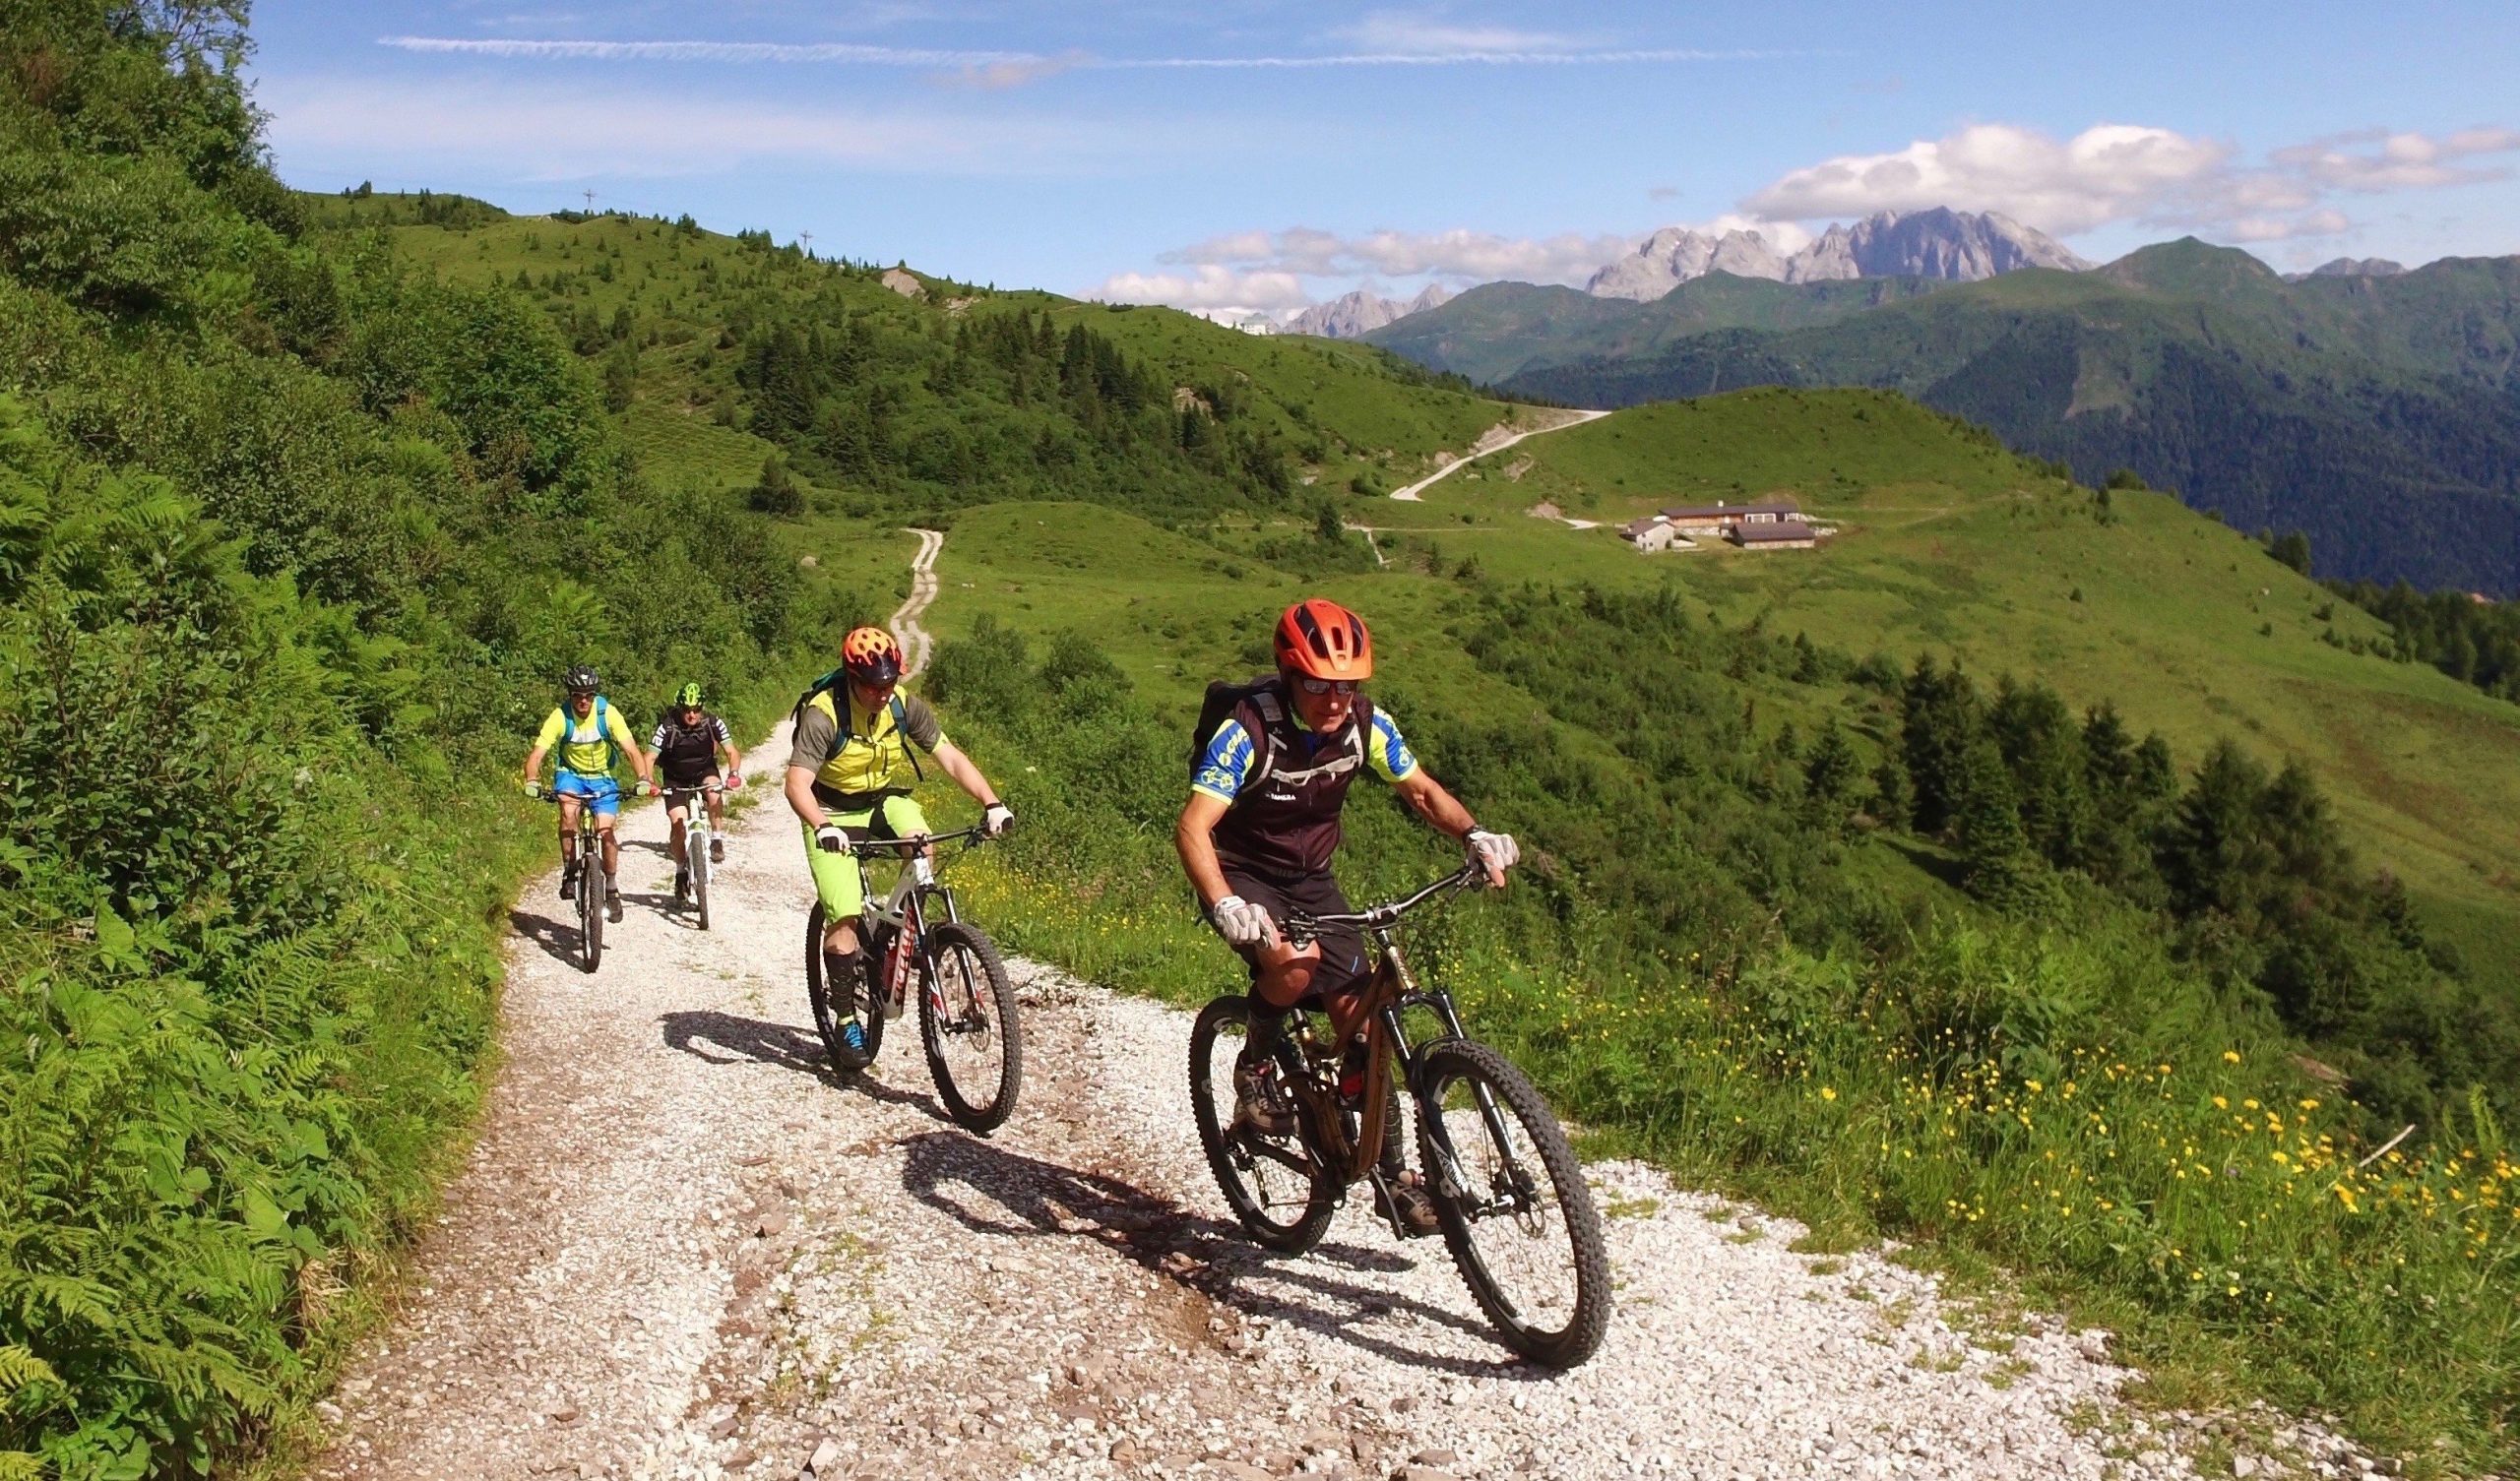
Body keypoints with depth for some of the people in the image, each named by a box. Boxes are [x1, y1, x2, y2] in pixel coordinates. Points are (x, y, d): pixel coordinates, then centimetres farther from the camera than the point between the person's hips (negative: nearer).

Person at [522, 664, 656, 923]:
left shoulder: (608, 713, -20)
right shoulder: (560, 717, -20)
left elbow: (632, 750, -25)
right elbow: (537, 754, -25)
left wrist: (643, 779, -42)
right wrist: (532, 781, -44)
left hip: (602, 777, 0)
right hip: (571, 774, 0)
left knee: (605, 830, -14)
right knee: (568, 811, -31)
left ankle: (612, 888, 5)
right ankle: (570, 871, -15)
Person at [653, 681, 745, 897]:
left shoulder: (713, 724, -20)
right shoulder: (667, 727, -25)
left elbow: (732, 752, -20)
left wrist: (734, 773, -39)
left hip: (704, 771, 1)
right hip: (675, 779, -1)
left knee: (714, 791, -33)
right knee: (678, 823, -14)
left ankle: (717, 841, -18)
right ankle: (681, 872, 3)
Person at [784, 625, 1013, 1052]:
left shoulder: (905, 705, -14)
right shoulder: (823, 715, -26)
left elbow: (951, 758, -16)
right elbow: (797, 783, -34)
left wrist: (991, 802, -30)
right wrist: (822, 827, -53)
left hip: (886, 800, 3)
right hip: (834, 814, -3)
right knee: (844, 917, -13)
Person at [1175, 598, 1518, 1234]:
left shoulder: (1367, 724, -14)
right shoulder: (1248, 730, -28)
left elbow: (1421, 791, -1)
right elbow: (1192, 828, -35)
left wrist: (1475, 835, -21)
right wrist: (1225, 906, -53)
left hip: (1311, 876, 5)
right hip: (1243, 874, -4)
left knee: (1358, 1009, -5)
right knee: (1294, 964, -34)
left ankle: (1392, 1172, 7)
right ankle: (1255, 1069, -3)